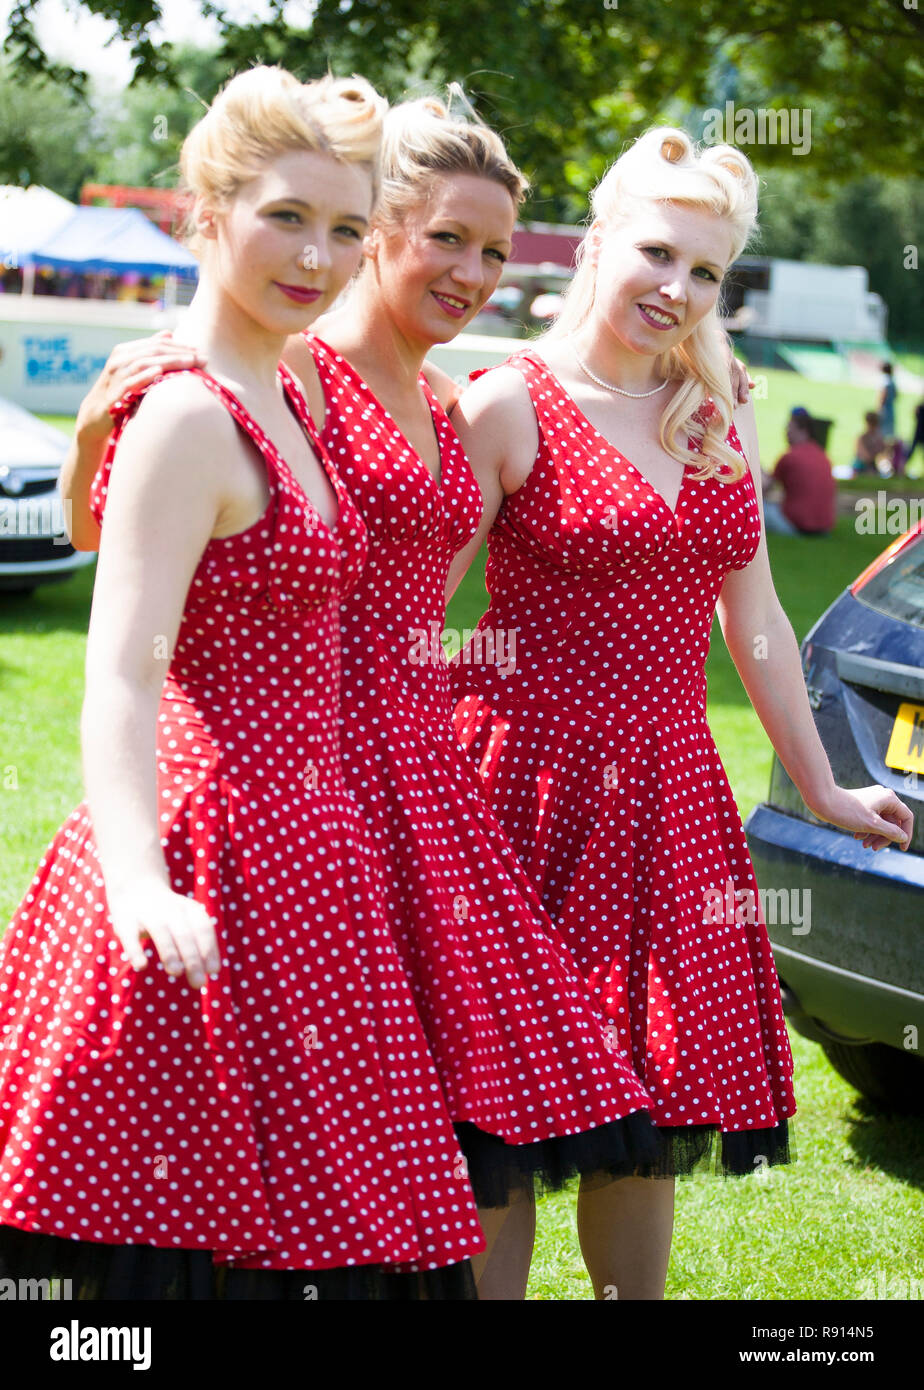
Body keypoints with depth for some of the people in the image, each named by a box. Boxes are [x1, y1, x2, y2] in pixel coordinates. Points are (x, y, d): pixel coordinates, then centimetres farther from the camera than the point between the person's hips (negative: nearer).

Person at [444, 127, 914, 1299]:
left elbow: (754, 623, 19)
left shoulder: (717, 423, 12)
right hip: (533, 773, -6)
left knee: (653, 1107, 11)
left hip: (669, 786, 6)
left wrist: (819, 786, 22)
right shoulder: (510, 407, -6)